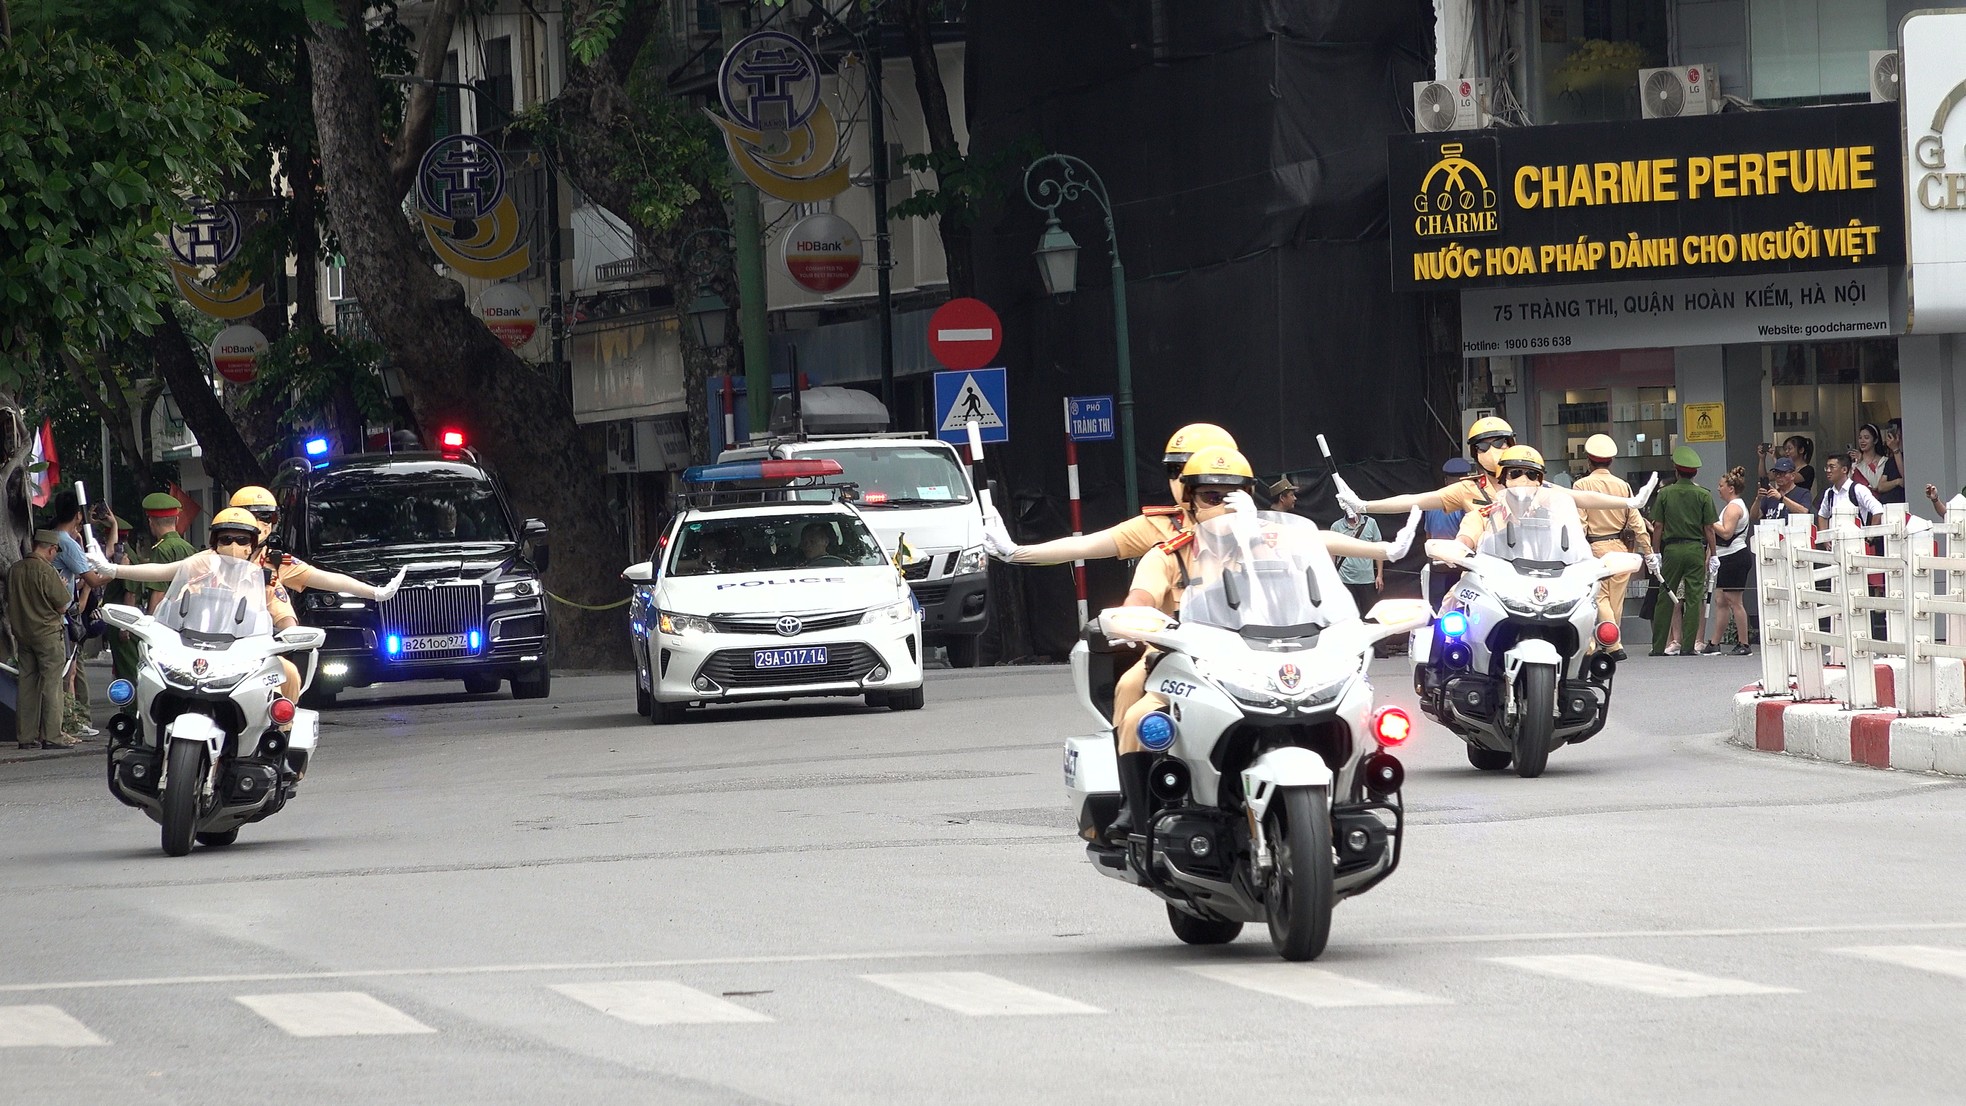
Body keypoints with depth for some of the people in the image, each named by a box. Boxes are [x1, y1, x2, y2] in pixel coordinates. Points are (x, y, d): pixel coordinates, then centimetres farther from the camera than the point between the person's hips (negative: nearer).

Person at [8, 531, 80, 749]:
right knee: (51, 684, -1)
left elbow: (10, 602, 12)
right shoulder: (47, 571, -17)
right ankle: (51, 736, -2)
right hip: (47, 633, -6)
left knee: (27, 684, 10)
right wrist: (63, 588, 6)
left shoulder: (14, 569, 3)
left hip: (22, 633, 6)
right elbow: (62, 606, -12)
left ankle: (26, 736, 10)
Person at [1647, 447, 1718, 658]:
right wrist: (1712, 554, 5)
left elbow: (1658, 527, 1)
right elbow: (1709, 529, -1)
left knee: (1665, 597, 6)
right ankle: (1688, 646, -2)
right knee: (1694, 598, 1)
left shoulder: (1665, 494, 1)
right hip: (1696, 549, -1)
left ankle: (1658, 646, 7)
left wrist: (1656, 553, 7)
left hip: (1672, 549, 1)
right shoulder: (1703, 495, -1)